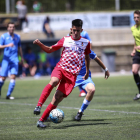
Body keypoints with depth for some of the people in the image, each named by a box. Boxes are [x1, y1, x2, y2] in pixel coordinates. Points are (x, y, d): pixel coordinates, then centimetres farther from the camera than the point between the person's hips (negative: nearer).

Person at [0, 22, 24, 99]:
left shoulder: (17, 37, 13)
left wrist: (22, 57, 24)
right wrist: (7, 45, -23)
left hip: (14, 59, 3)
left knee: (13, 77, -11)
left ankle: (8, 94, -9)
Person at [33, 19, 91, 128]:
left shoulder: (86, 43, 7)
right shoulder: (65, 40, 7)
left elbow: (87, 57, 25)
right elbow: (49, 50, 13)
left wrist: (87, 72, 31)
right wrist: (39, 44, -4)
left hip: (72, 74, 0)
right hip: (60, 68, 0)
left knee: (57, 99, -9)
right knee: (54, 81, -37)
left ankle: (41, 120, -4)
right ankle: (39, 105, -38)